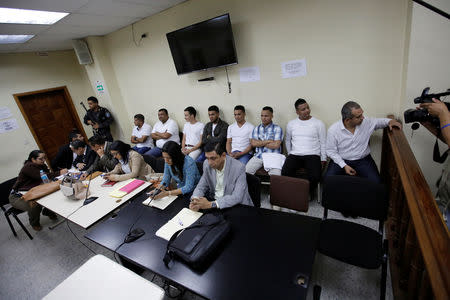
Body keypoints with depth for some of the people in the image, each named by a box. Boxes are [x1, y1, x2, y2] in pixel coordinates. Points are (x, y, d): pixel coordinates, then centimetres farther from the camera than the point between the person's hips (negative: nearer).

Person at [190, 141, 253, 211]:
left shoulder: (239, 168, -22)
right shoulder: (207, 165, -6)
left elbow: (237, 198, -28)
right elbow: (201, 187, 2)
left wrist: (210, 204, -36)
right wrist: (195, 200, -21)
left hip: (237, 206, -3)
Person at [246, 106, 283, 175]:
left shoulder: (277, 128, 3)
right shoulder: (256, 128, 14)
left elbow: (276, 145, -10)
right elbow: (253, 143, 0)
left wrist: (260, 143, 0)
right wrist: (268, 141, -5)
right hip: (258, 156, 3)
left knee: (276, 174, -27)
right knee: (246, 171, -17)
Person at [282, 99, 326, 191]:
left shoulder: (318, 123, 6)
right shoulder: (291, 124, 12)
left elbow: (323, 143, 6)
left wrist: (323, 159, -1)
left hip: (312, 155, -1)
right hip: (294, 155, 2)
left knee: (315, 177, -28)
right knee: (285, 173, -27)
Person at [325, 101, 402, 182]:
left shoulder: (366, 122, -5)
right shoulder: (333, 130, -14)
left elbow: (378, 121, 19)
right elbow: (331, 151, -8)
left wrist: (389, 121, -4)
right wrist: (344, 166, -17)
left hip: (363, 160, 3)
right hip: (341, 161, -2)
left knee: (376, 182, -21)